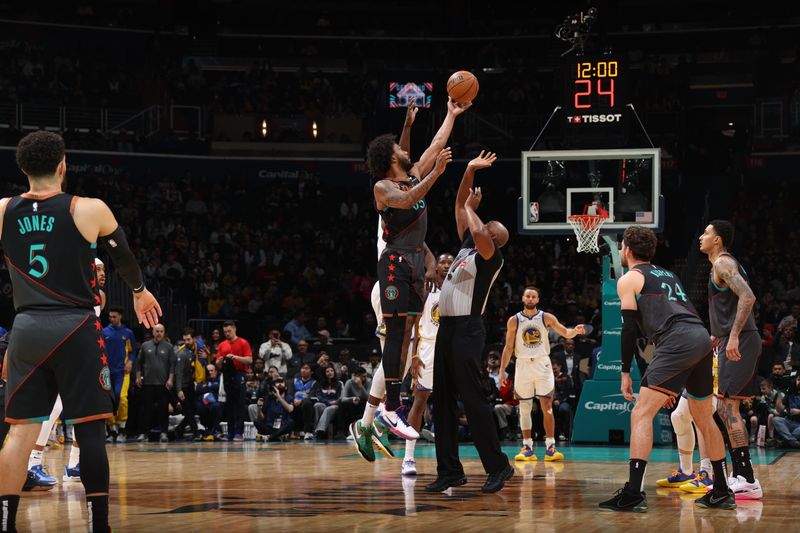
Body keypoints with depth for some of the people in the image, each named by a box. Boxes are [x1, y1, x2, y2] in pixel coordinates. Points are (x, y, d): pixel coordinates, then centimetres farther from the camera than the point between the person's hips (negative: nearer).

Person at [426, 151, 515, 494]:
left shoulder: (491, 256, -5)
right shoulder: (466, 245, 18)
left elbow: (477, 230, -26)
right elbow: (460, 206, 21)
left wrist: (471, 207, -7)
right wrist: (469, 172, 11)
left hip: (467, 330, -9)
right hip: (446, 327, 9)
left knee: (473, 400, -10)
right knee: (442, 402, 6)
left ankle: (498, 466, -4)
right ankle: (450, 470, 9)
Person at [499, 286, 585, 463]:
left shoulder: (547, 318, 2)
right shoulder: (514, 321, 4)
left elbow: (565, 332, -4)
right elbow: (508, 347, 5)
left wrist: (575, 331, -26)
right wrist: (502, 370, 0)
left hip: (542, 364, -1)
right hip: (523, 364, 1)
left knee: (547, 406, -7)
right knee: (524, 408, 4)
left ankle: (550, 447, -6)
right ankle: (527, 448, 9)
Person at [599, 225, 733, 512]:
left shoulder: (629, 279, 10)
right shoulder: (667, 274, 31)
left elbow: (630, 327, 1)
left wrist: (625, 373, 6)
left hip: (678, 342, -8)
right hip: (703, 337, 8)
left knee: (641, 413, -9)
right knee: (704, 417, 21)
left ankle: (634, 493, -21)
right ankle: (722, 493, 26)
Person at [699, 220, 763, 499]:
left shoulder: (723, 263, -10)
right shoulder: (726, 264, 21)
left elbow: (747, 297, -24)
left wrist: (734, 336, -29)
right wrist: (717, 336, 30)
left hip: (739, 343, -10)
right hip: (738, 341, 10)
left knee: (727, 406, -13)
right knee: (727, 407, 13)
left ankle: (748, 481, -16)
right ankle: (739, 476, 16)